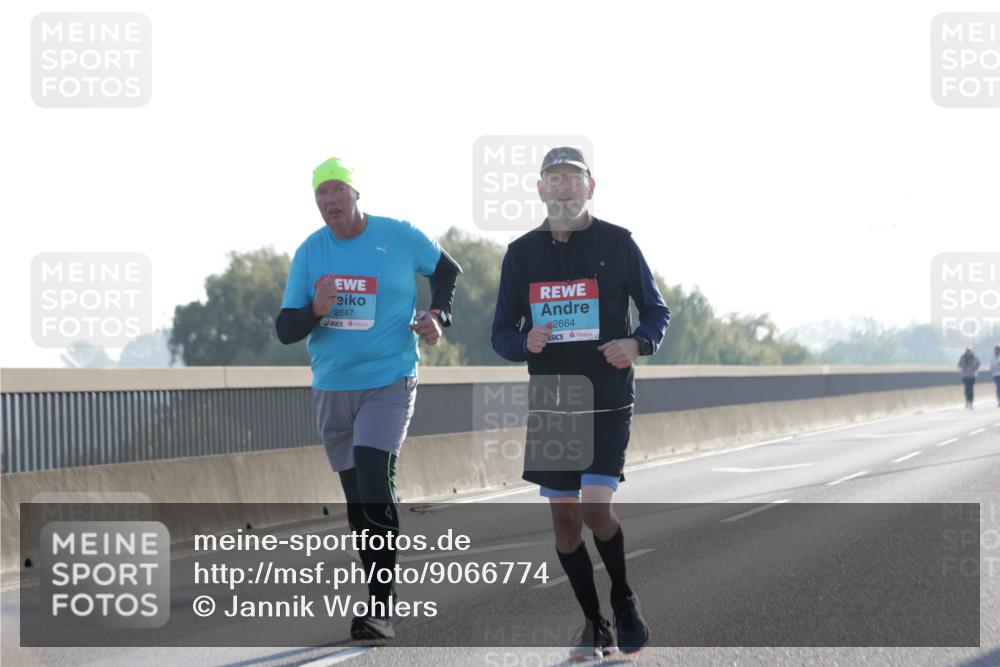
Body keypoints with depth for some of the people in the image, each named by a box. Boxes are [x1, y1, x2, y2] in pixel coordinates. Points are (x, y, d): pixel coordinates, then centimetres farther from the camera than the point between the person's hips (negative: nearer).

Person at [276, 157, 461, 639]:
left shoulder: (400, 237, -3)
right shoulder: (309, 252, 2)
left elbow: (447, 269, 16)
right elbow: (285, 330, 1)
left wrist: (438, 315, 0)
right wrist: (314, 311, -20)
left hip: (389, 384, -4)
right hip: (331, 389, 4)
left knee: (375, 486, -19)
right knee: (357, 499, 9)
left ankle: (380, 609, -17)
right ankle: (380, 600, 20)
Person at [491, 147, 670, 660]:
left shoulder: (617, 243, -1)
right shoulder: (521, 253, 6)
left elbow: (656, 310, 6)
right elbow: (501, 332, 9)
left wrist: (637, 343, -15)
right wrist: (525, 343, -14)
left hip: (608, 401, -3)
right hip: (548, 404, 3)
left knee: (595, 508, -16)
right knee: (564, 519, 4)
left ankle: (625, 604, 10)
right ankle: (595, 625, 19)